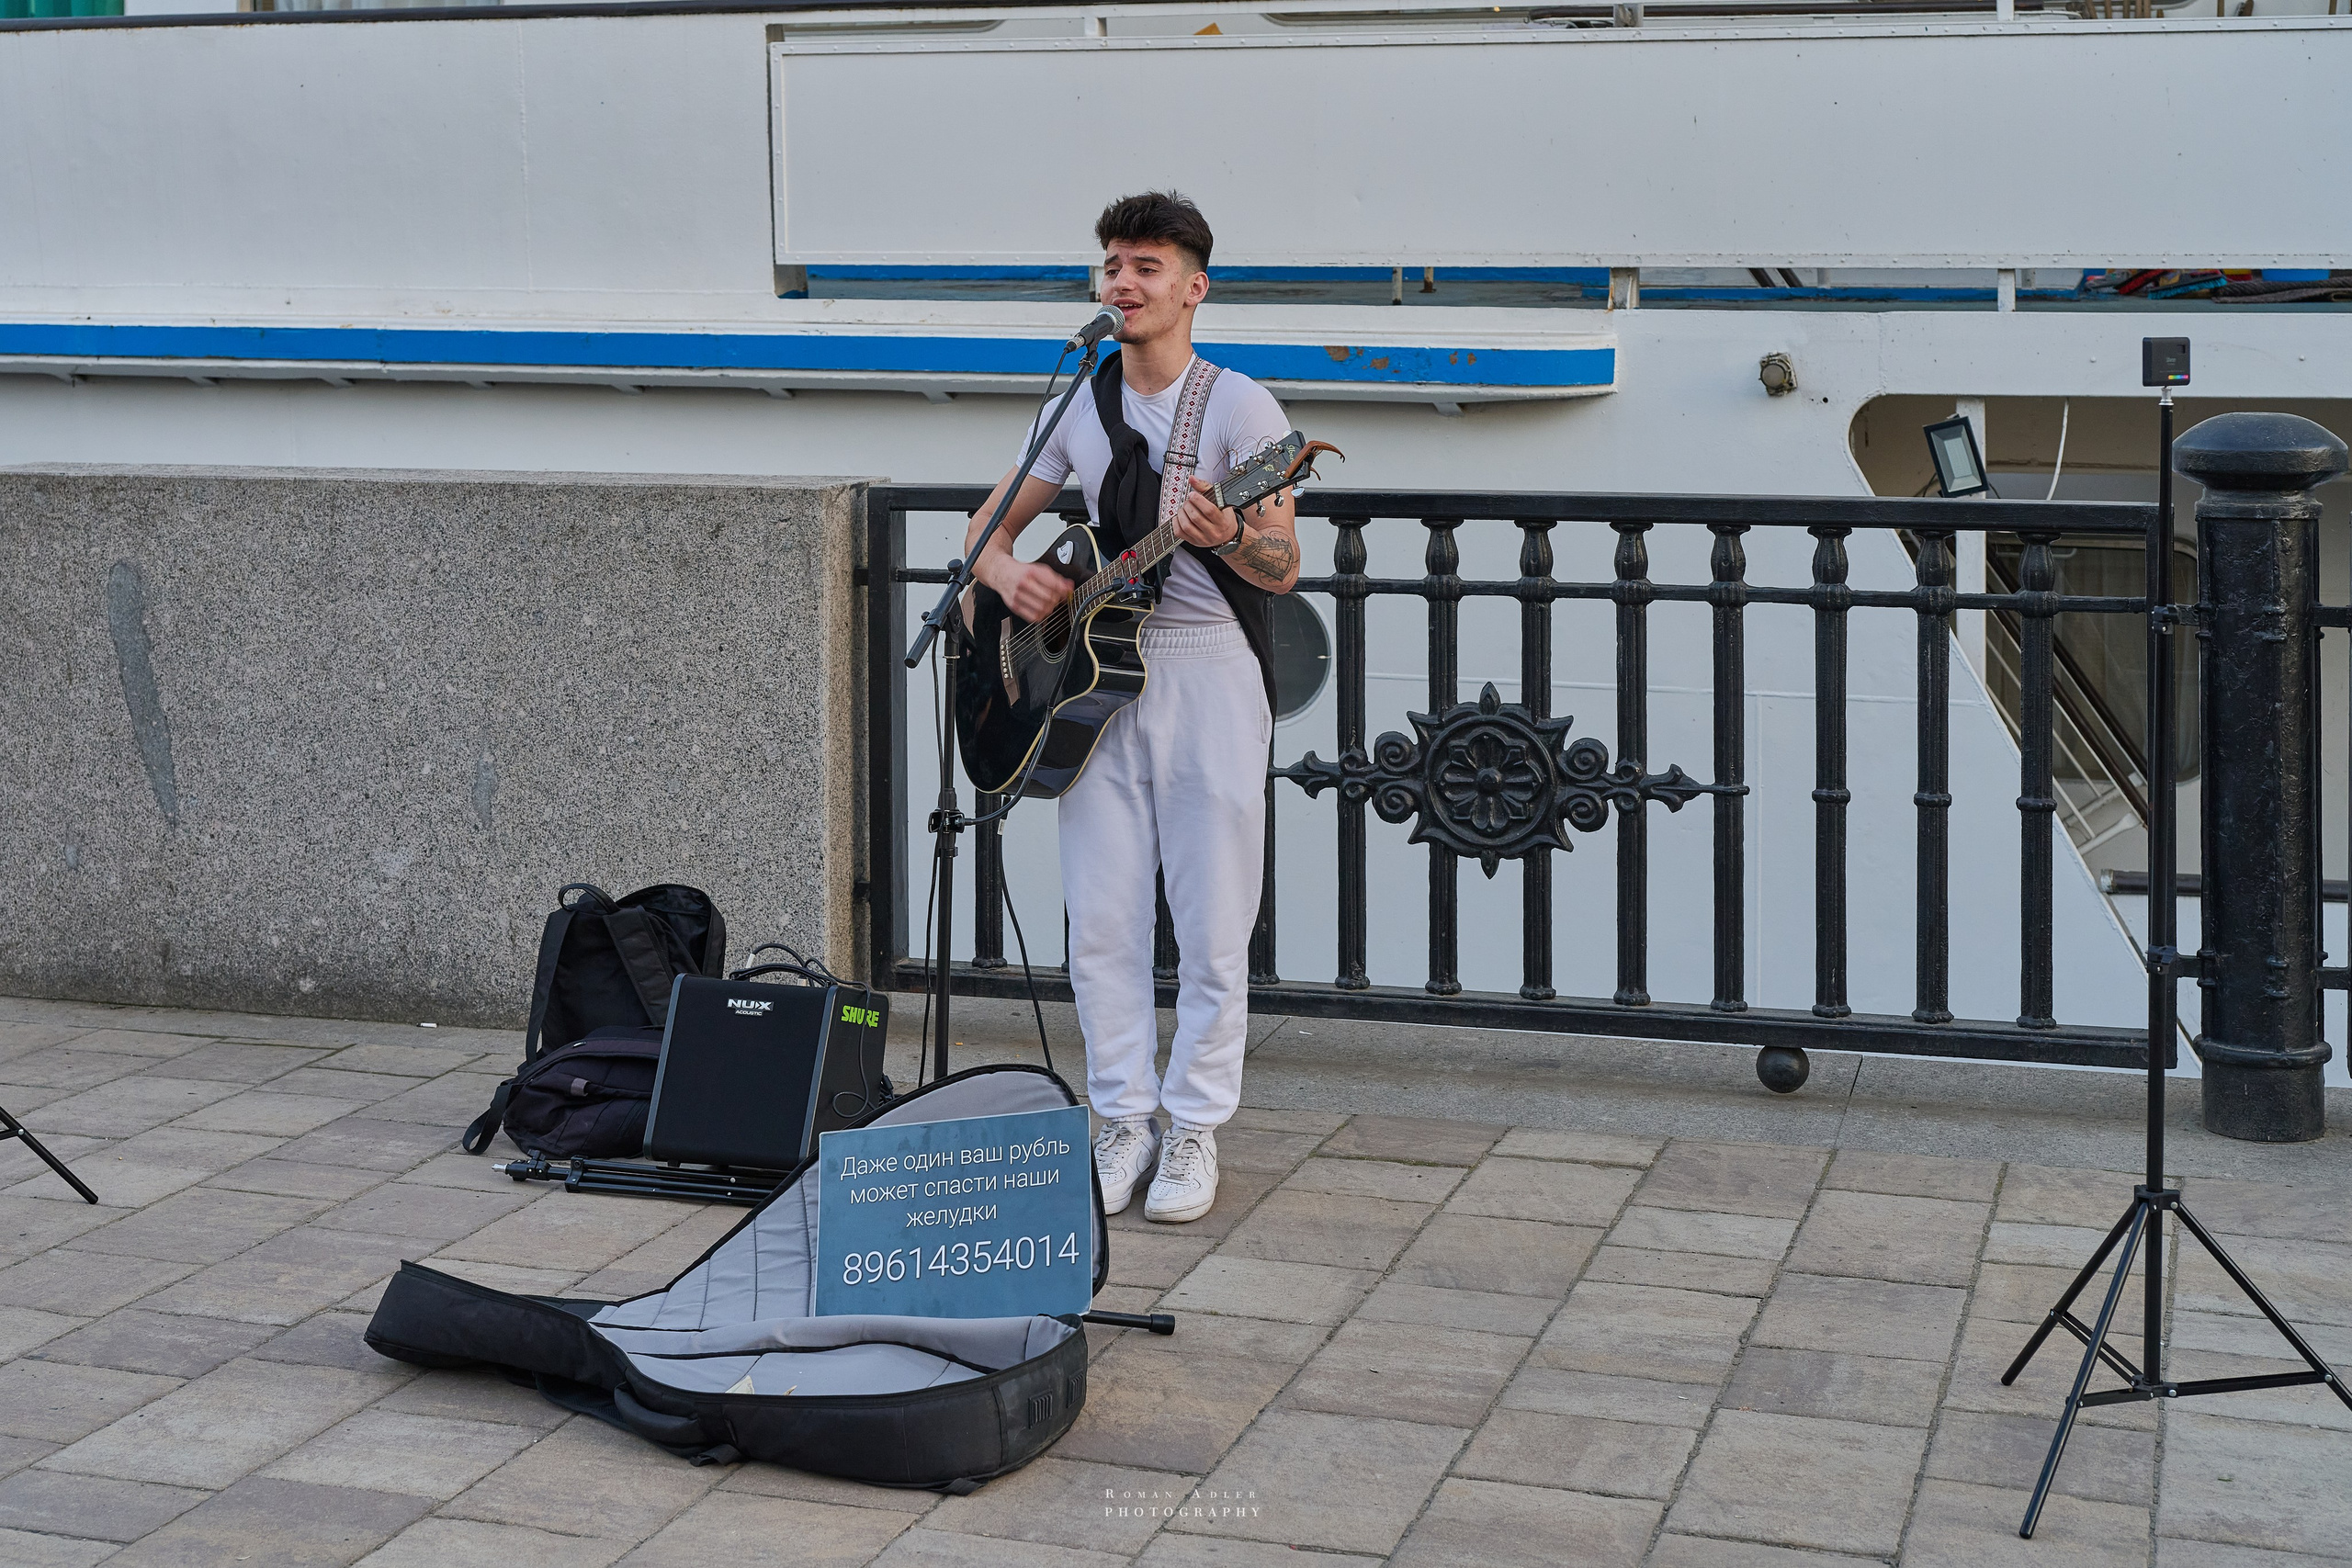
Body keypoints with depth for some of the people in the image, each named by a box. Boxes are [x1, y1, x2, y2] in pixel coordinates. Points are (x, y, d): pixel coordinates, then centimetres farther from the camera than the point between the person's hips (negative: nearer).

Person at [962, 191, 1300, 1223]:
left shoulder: (1240, 408, -5)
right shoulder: (1080, 410, 11)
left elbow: (1284, 571, -10)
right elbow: (989, 525, 17)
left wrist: (1225, 538, -32)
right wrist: (1010, 575, -6)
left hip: (1209, 676, -4)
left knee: (1213, 926, 0)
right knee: (1101, 923, 5)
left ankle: (1194, 1131, 11)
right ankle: (1123, 1124, 16)